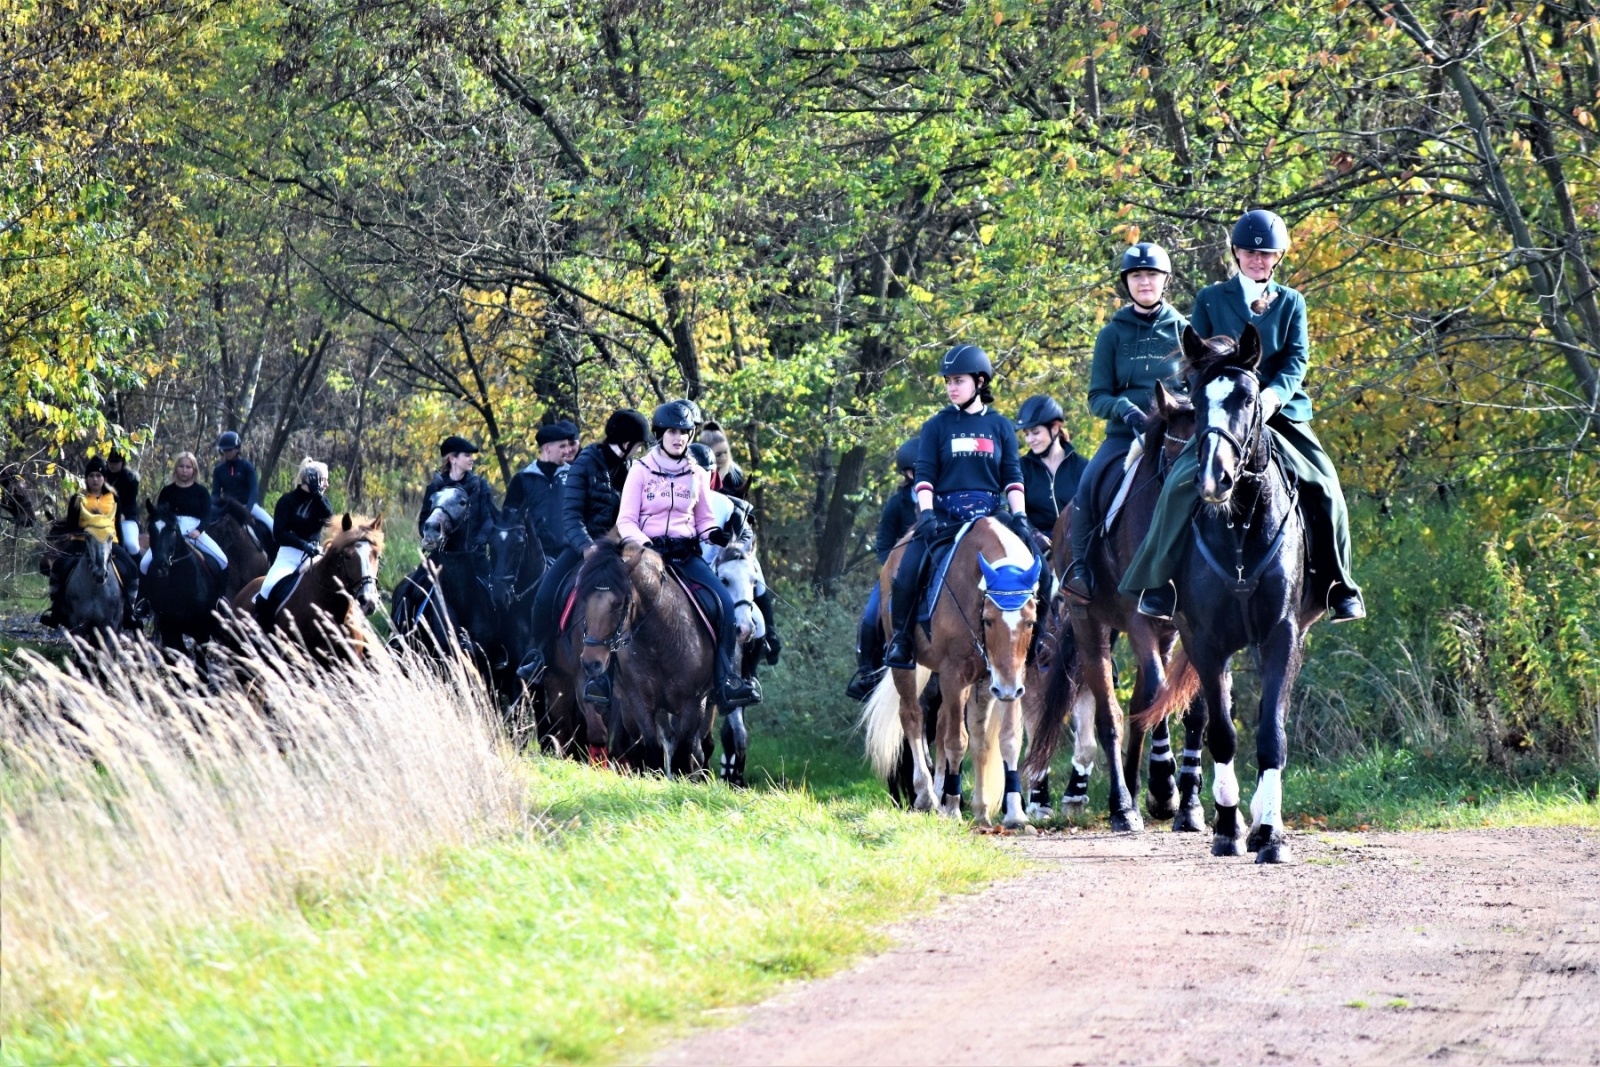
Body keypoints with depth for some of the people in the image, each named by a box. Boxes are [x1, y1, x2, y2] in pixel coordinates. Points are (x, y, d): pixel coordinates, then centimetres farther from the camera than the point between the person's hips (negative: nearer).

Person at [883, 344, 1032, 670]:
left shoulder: (1001, 427, 11)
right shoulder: (937, 427, 9)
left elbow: (1012, 477, 7)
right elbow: (924, 473, 2)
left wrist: (1019, 515, -8)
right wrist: (926, 512, -14)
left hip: (990, 512, 1)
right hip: (944, 514, -1)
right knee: (905, 575, -21)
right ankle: (901, 640, -3)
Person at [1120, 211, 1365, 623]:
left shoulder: (1291, 303, 13)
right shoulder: (1211, 299, 9)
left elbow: (1297, 359, 2)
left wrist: (1274, 395, -18)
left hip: (1282, 413, 2)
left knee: (1324, 488, -14)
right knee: (1183, 483, -25)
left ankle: (1337, 587, 0)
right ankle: (1156, 582, -19)